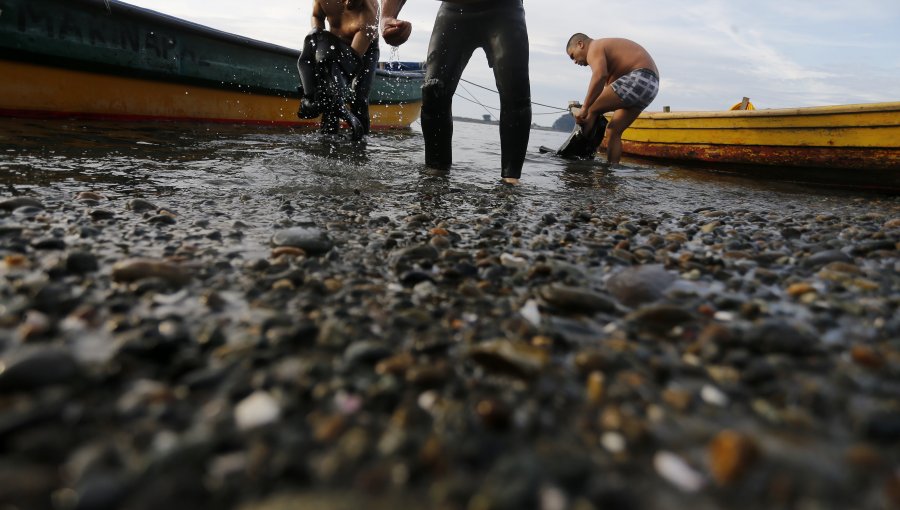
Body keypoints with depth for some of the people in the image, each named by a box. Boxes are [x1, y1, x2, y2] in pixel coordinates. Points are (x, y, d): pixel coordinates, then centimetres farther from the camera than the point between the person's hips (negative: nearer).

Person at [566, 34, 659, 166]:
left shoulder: (594, 48, -2)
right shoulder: (606, 48, 28)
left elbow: (600, 75, -25)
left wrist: (585, 108, -24)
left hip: (639, 78, -10)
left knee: (591, 109, -14)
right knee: (613, 131, 9)